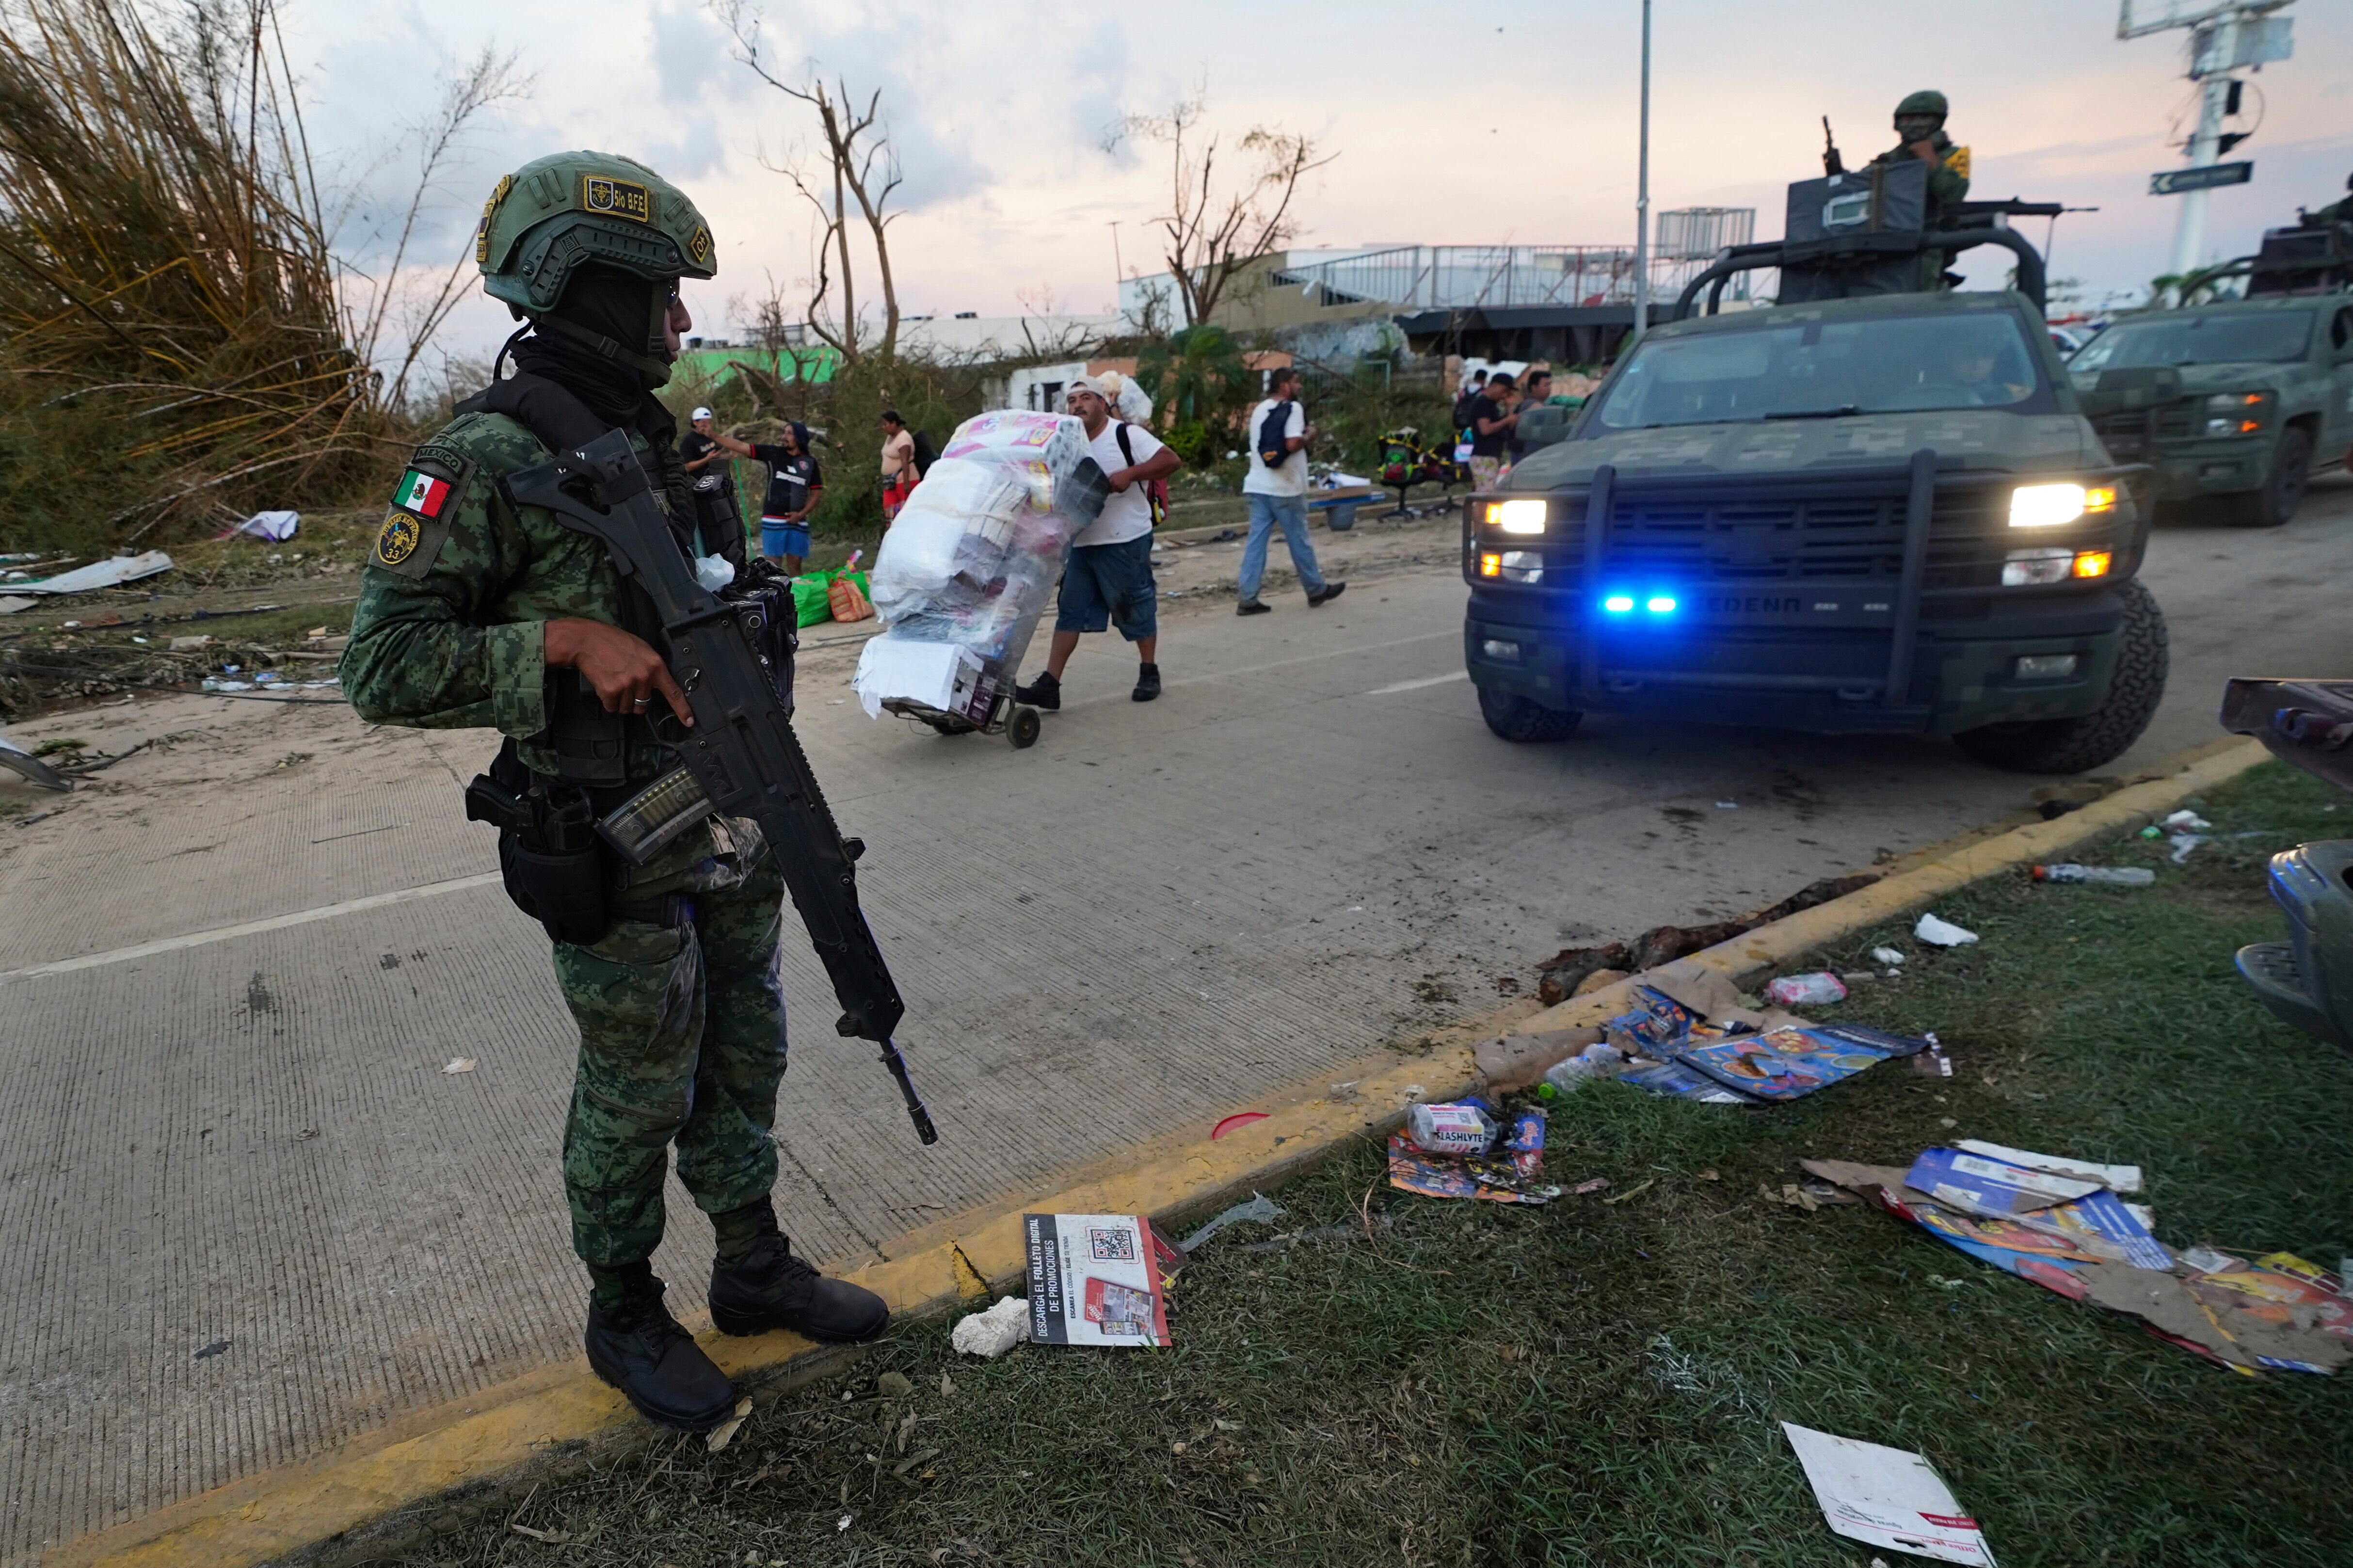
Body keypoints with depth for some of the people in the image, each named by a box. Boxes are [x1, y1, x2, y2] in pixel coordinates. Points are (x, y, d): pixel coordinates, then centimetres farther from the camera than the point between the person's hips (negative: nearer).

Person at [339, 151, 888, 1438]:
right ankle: (624, 1316, 33)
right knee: (637, 1096, 9)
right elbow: (382, 665, -16)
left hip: (729, 831, 7)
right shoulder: (485, 459, -16)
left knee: (742, 1058, 18)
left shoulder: (656, 442, 8)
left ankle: (754, 1267, 38)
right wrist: (569, 641, -25)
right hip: (618, 856, -7)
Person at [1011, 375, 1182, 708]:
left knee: (1136, 609, 7)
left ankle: (1149, 673, 27)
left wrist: (1129, 473, -26)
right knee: (1070, 611, 3)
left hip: (1125, 542, -6)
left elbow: (1170, 460, -15)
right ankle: (1049, 686, 2)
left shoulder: (1126, 434, -7)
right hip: (1081, 542, 6)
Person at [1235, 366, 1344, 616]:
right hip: (1284, 488, -7)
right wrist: (1309, 436, -4)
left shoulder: (1259, 410, 16)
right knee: (1299, 542, 6)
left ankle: (1248, 599, -2)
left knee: (1255, 541, 3)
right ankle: (1317, 590, 20)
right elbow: (1292, 444, -23)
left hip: (1257, 486, 7)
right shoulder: (1292, 408, -10)